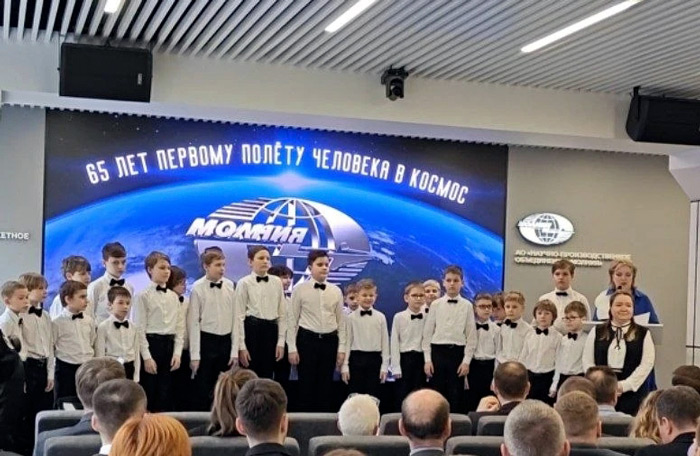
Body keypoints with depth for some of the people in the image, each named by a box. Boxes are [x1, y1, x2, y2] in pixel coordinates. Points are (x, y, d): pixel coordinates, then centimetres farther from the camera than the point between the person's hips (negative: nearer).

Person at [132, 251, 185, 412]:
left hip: (169, 345, 5)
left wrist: (177, 353, 1)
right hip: (151, 344, -5)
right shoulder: (143, 296, -5)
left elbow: (179, 327, 11)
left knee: (166, 394, 8)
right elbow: (139, 328, -8)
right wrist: (147, 357, -13)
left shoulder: (173, 297, 11)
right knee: (148, 394, -1)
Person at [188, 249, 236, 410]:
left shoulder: (229, 289, 3)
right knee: (203, 389, 2)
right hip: (206, 341, -4)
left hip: (225, 342, 4)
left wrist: (234, 351, 3)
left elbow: (234, 321, 7)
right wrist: (195, 355, -11)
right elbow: (193, 322, -9)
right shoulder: (198, 289, -9)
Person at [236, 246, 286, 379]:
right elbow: (239, 316, -5)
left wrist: (281, 342, 3)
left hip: (271, 331, 3)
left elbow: (282, 314, 9)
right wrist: (241, 346, -9)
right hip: (251, 330, -3)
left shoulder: (277, 282, 8)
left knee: (267, 377, 7)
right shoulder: (244, 283, -3)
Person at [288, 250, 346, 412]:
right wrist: (292, 348, -6)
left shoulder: (336, 291, 6)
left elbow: (341, 321, 9)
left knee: (326, 385, 7)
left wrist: (341, 348, 5)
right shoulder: (300, 289, -3)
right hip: (307, 339, -3)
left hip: (330, 341, 3)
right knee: (306, 384, 1)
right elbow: (293, 320, -2)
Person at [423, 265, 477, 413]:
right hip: (438, 352, 1)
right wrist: (427, 359, -2)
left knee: (456, 396, 3)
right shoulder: (435, 305, 3)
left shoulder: (467, 306, 1)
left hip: (457, 353, -1)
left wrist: (466, 361, -4)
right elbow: (428, 333, 4)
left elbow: (471, 335, 1)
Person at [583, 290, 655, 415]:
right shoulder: (597, 333, 10)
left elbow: (646, 364, -2)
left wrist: (624, 386, -10)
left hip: (633, 391, -1)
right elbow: (588, 362, 7)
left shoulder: (643, 334, 5)